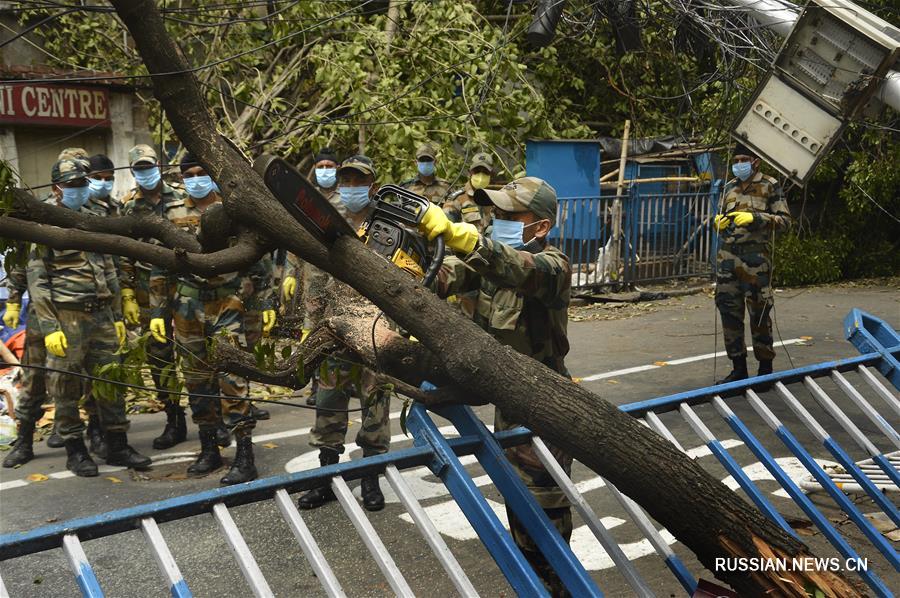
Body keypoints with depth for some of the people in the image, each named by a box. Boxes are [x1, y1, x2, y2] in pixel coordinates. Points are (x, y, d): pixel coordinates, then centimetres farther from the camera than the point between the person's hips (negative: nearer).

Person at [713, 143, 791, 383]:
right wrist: (720, 222, 5)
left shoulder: (770, 186, 2)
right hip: (728, 257, 5)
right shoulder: (729, 188, 18)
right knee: (729, 310, 4)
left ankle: (765, 367, 13)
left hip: (756, 258, -5)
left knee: (759, 313, -1)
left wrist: (754, 217, -16)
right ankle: (739, 368, 13)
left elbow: (784, 220, -4)